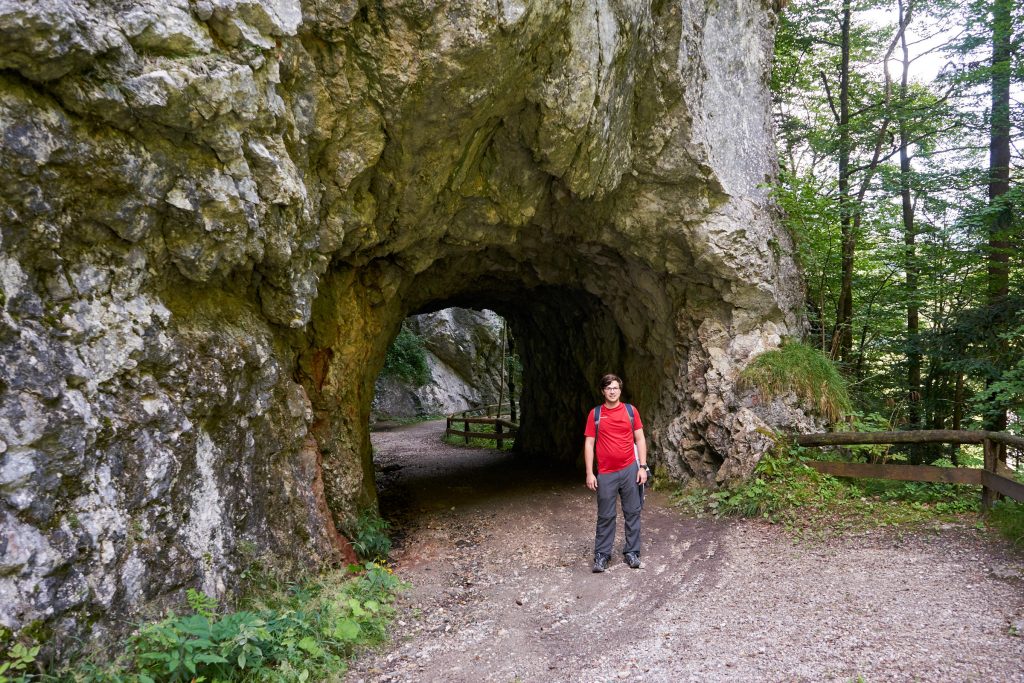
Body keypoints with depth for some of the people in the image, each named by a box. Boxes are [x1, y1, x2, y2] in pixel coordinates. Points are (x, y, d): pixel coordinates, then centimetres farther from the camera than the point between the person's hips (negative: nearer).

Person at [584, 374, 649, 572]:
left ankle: (632, 552, 18)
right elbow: (589, 444, 2)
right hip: (606, 473, -1)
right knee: (605, 516, 4)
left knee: (632, 513, 7)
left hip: (630, 470, 1)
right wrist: (589, 473, -3)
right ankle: (602, 554, 13)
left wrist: (642, 467, -1)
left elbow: (640, 439, 6)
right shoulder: (595, 414, 1)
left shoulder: (630, 410, 3)